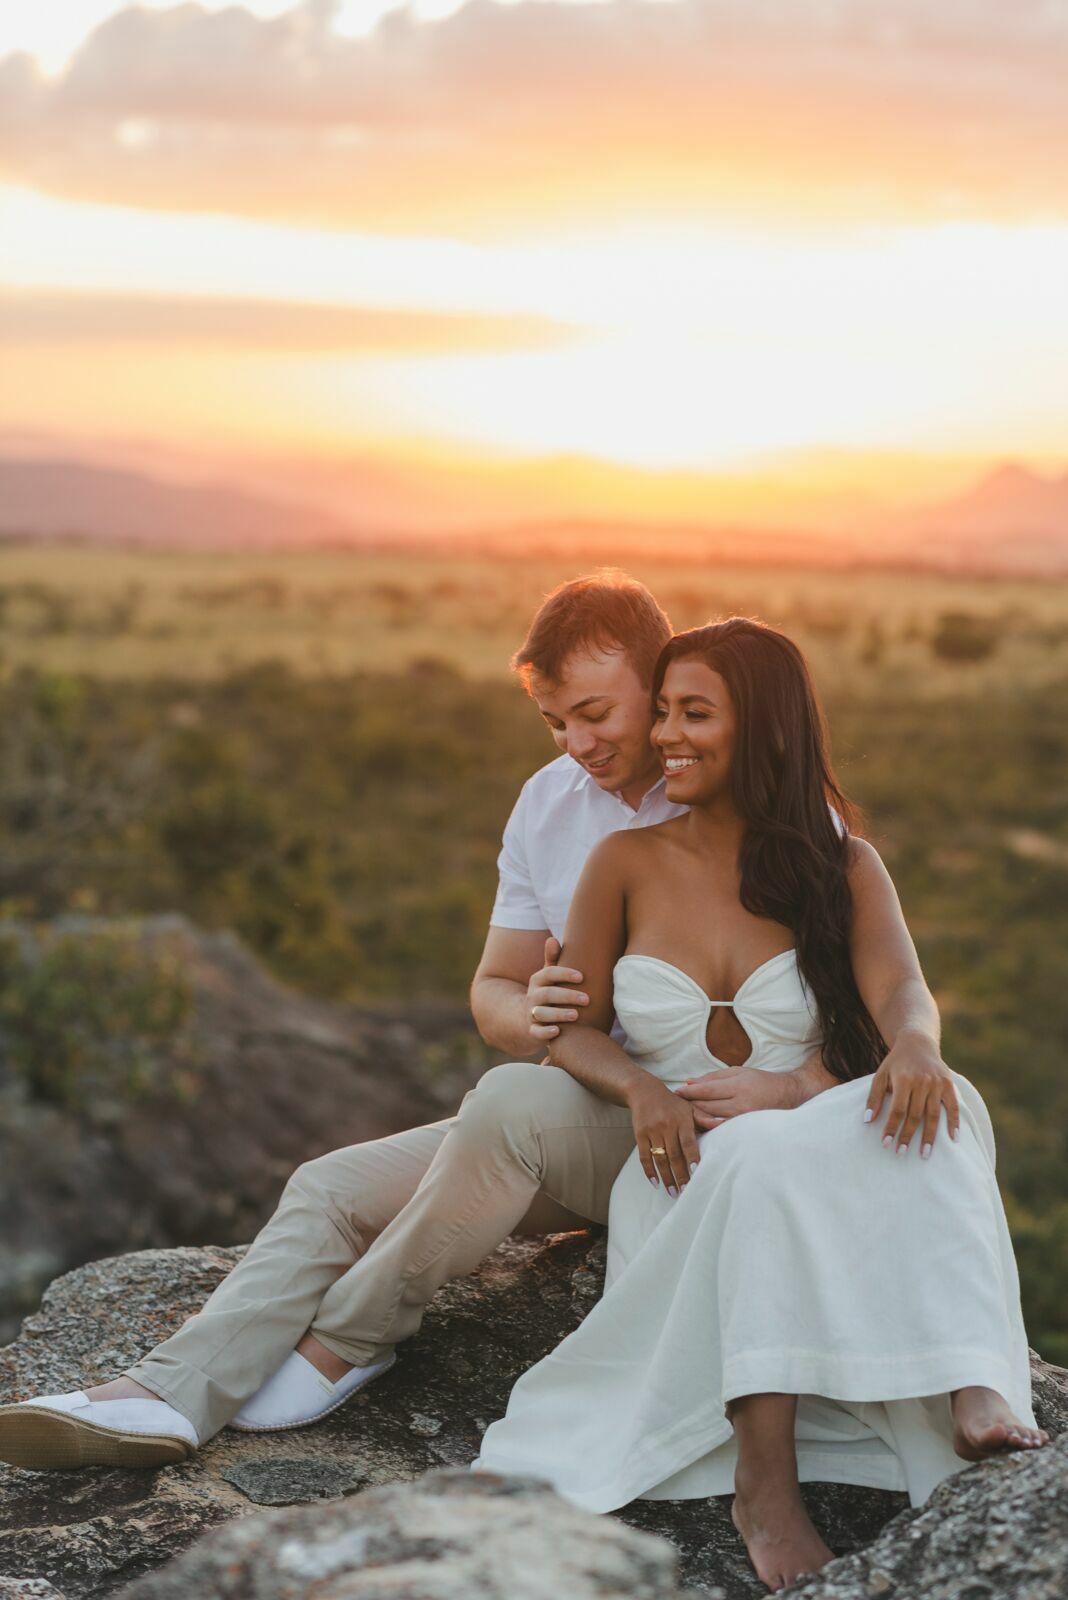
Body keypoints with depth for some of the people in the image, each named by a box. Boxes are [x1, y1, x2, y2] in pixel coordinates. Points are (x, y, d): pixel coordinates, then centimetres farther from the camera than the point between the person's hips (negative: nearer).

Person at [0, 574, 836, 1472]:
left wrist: (796, 1085, -34)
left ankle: (347, 1341, -17)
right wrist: (527, 1012, -13)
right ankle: (166, 1398, -23)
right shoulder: (547, 804, 8)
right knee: (337, 1188, -8)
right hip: (575, 1117, 7)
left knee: (511, 1101, -34)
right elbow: (493, 989, 13)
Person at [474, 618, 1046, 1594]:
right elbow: (573, 1030, 6)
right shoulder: (626, 865, 6)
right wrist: (639, 1087, -17)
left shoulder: (841, 869, 6)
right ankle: (765, 1477, -41)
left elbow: (903, 990, -13)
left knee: (934, 1115, -32)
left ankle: (976, 1399, -49)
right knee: (766, 1162, -37)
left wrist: (915, 1044, -38)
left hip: (817, 1165, 1)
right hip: (684, 1181, -1)